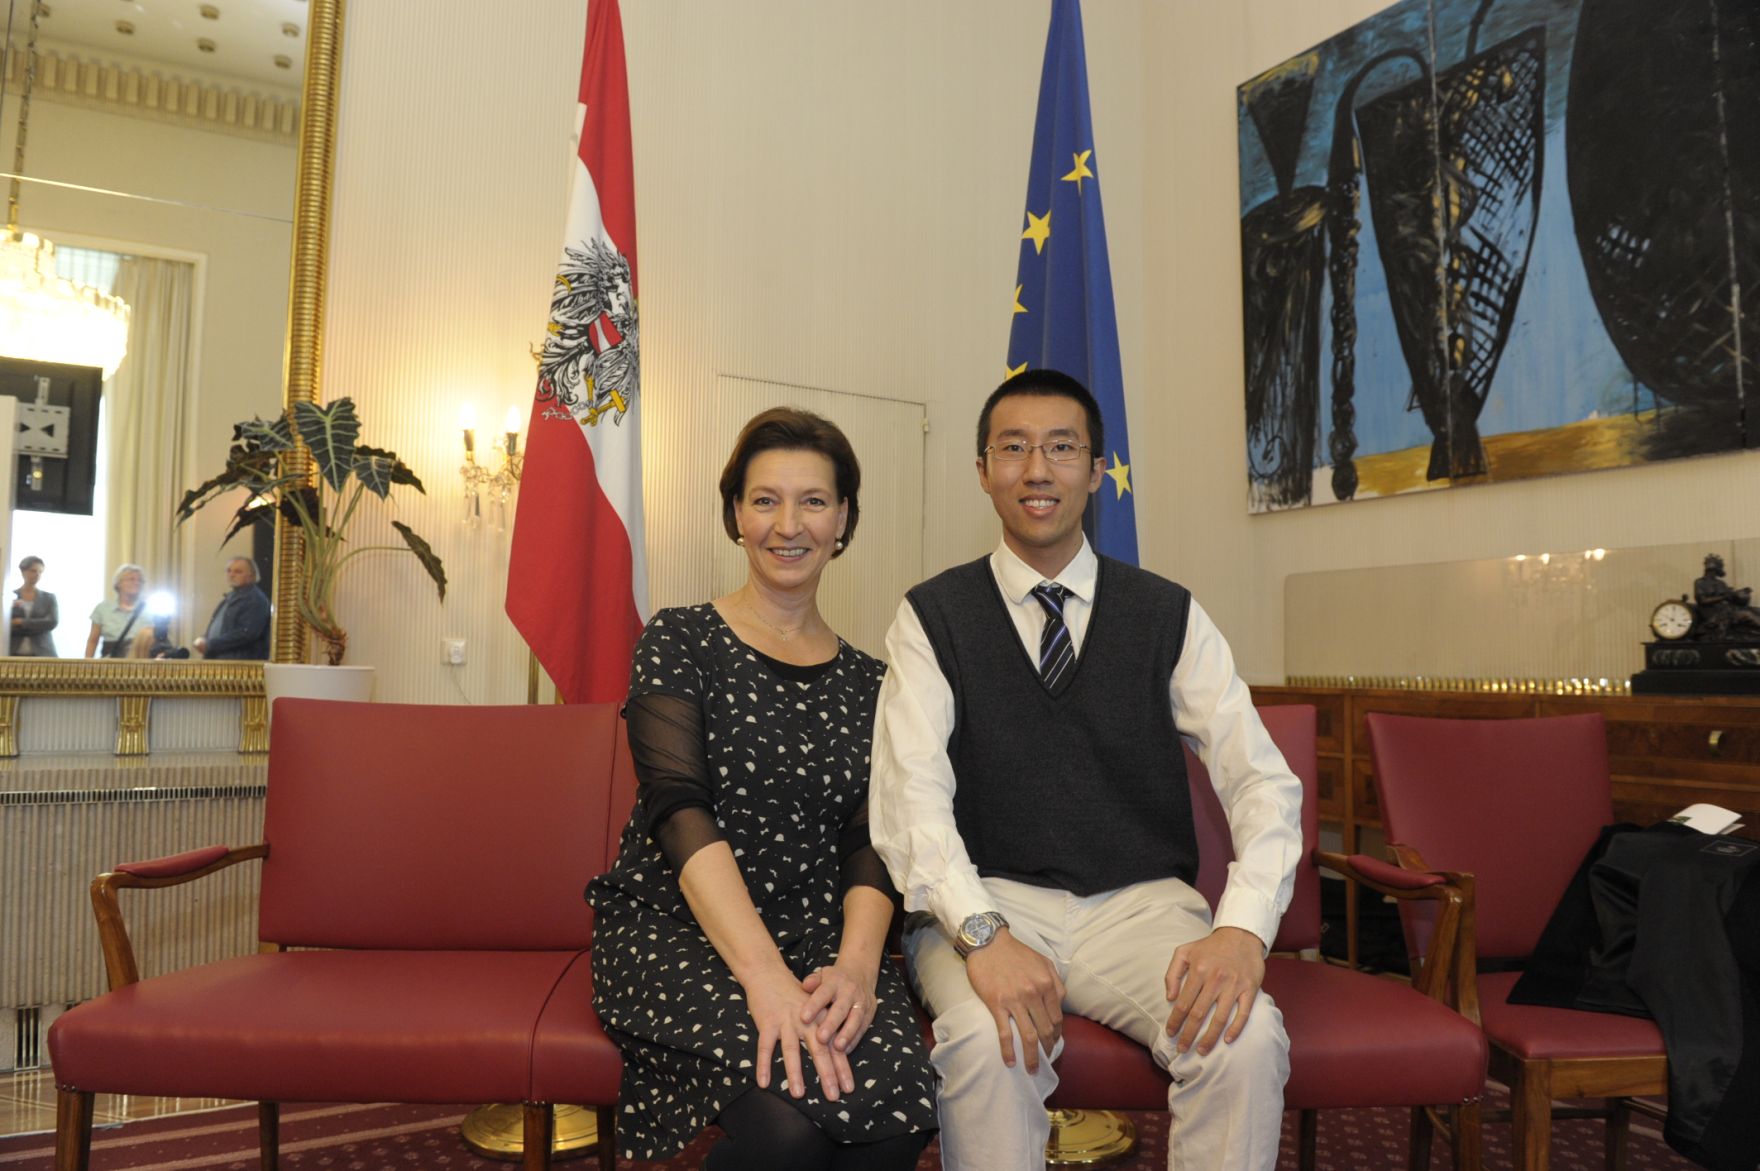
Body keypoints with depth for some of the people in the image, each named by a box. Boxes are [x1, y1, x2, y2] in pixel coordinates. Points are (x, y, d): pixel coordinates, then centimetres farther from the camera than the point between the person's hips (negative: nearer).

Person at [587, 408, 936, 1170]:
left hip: (816, 936, 3)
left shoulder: (865, 684, 12)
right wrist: (765, 977, -26)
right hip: (673, 929, -2)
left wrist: (856, 964, -18)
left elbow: (870, 847, 4)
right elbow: (679, 810, -13)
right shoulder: (680, 642, 1)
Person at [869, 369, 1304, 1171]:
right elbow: (911, 795, -9)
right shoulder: (933, 617, 1)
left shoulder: (1168, 615, 5)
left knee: (1246, 1037, -26)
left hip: (1141, 902, 2)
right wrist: (984, 935, -26)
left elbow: (1264, 782, -2)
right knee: (988, 1040, -32)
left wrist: (1243, 929, -20)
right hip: (989, 901, -1)